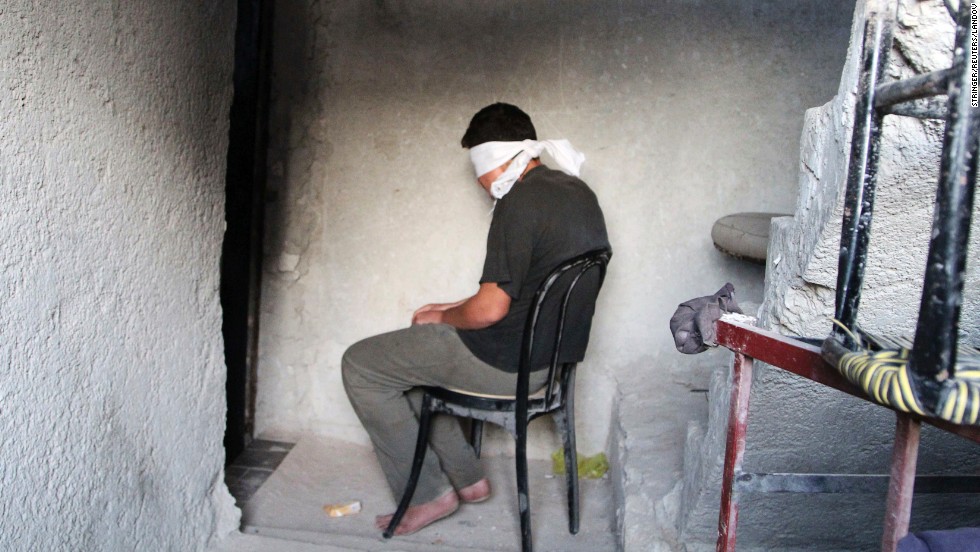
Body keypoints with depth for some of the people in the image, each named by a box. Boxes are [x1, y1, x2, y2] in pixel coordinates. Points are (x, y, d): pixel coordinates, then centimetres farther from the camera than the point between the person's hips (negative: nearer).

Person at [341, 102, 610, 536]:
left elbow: (491, 309, -24)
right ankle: (465, 477, 27)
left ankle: (429, 494, 9)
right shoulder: (579, 193, 8)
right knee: (413, 351, 26)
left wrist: (441, 318, -3)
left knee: (360, 365, 3)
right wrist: (455, 309, 12)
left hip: (508, 363, -10)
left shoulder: (520, 204, -22)